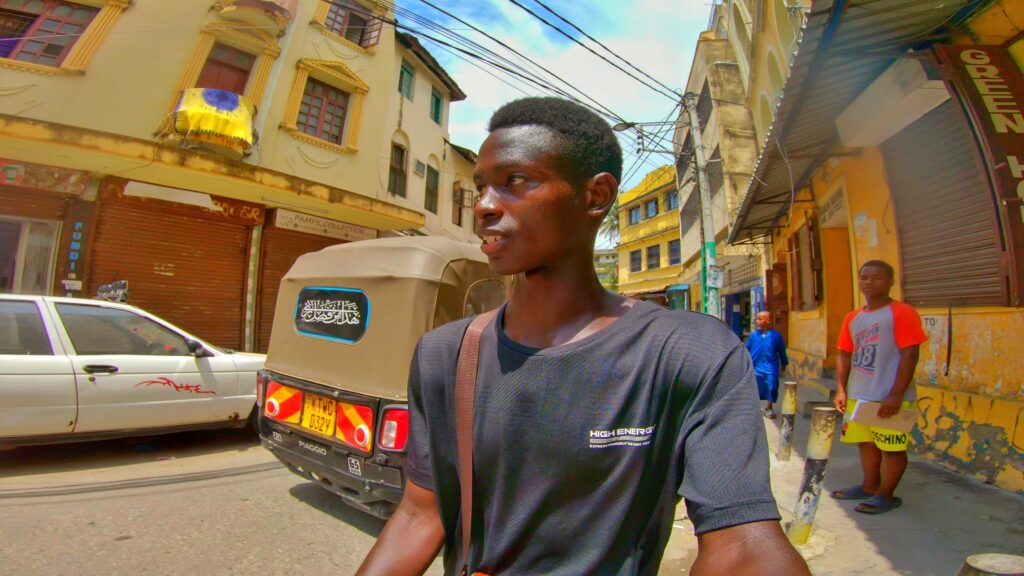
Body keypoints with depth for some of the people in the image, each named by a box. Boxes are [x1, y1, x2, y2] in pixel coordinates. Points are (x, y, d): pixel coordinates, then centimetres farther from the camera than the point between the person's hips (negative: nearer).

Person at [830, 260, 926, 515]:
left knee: (892, 448, 4)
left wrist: (896, 394, -17)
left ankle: (885, 495, 17)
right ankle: (869, 487, 31)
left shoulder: (902, 312, -8)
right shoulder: (853, 318, 11)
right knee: (866, 444, 17)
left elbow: (910, 354, -13)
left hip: (890, 398, -7)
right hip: (857, 397, 7)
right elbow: (845, 355, 13)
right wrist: (841, 389, 7)